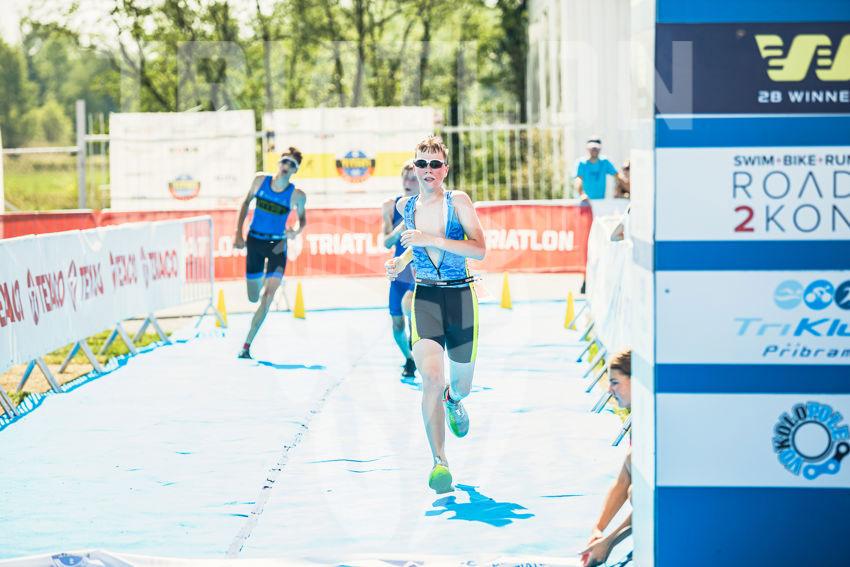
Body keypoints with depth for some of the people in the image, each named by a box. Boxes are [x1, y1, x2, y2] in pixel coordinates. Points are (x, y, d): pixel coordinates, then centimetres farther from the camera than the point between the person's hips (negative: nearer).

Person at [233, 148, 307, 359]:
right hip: (254, 241, 3)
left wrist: (297, 231, -17)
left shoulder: (297, 195, -10)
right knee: (253, 298, 12)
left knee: (267, 298, -16)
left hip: (277, 245, -2)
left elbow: (302, 218, 6)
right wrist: (238, 233, 2)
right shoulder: (260, 180, -5)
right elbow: (246, 203, 8)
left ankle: (247, 345, -10)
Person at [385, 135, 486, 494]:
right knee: (431, 378, -21)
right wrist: (402, 261, 7)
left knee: (461, 383, 14)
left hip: (461, 297, -1)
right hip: (425, 298, 1)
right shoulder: (406, 206, 5)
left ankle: (453, 400, 54)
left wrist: (432, 240, -25)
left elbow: (479, 250, -17)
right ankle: (439, 461, -20)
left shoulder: (458, 201, -7)